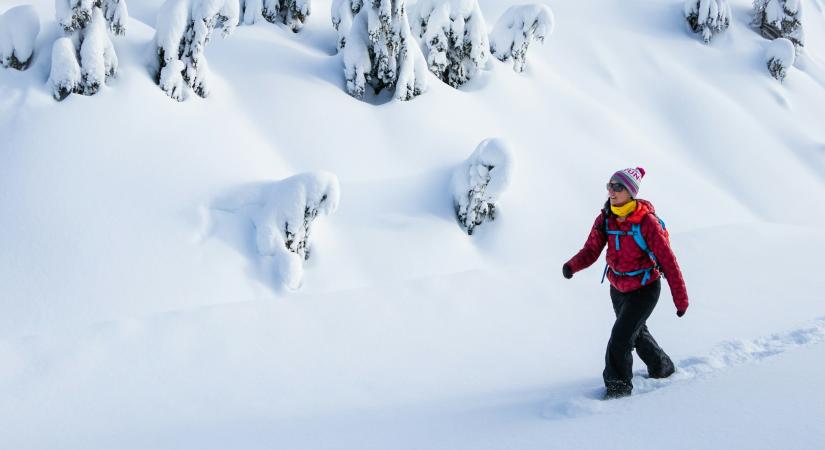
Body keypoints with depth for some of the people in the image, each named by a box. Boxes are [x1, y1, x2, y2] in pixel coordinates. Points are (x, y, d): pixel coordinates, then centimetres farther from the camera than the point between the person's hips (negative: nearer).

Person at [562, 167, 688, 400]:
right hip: (618, 289, 7)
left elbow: (668, 261, -19)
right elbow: (591, 251, -8)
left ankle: (618, 385, 3)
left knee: (620, 339, -16)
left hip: (644, 290, -7)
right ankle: (662, 368, 51)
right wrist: (572, 266, -31)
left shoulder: (647, 222, -24)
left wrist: (681, 299, -15)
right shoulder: (605, 219, -8)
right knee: (637, 332, 26)